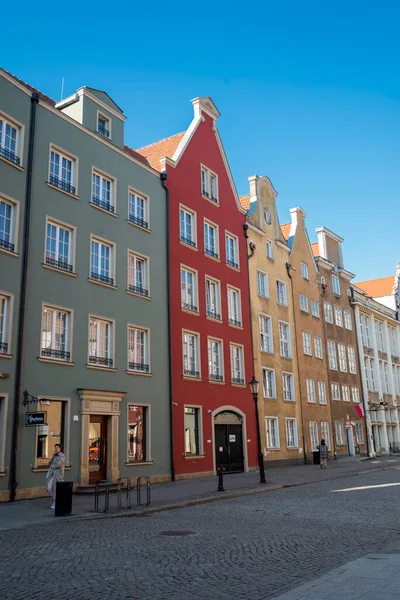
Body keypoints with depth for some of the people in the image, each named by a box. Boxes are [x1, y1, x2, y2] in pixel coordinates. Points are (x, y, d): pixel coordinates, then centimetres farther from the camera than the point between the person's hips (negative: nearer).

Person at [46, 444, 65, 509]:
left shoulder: (62, 456, -6)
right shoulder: (54, 456, 16)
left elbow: (59, 465, -17)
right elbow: (49, 463, 6)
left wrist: (52, 466, 0)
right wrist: (53, 456, -3)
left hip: (58, 474, -6)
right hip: (51, 474, 6)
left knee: (56, 489, -2)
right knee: (49, 489, 0)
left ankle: (54, 503, 11)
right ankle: (55, 499, 22)